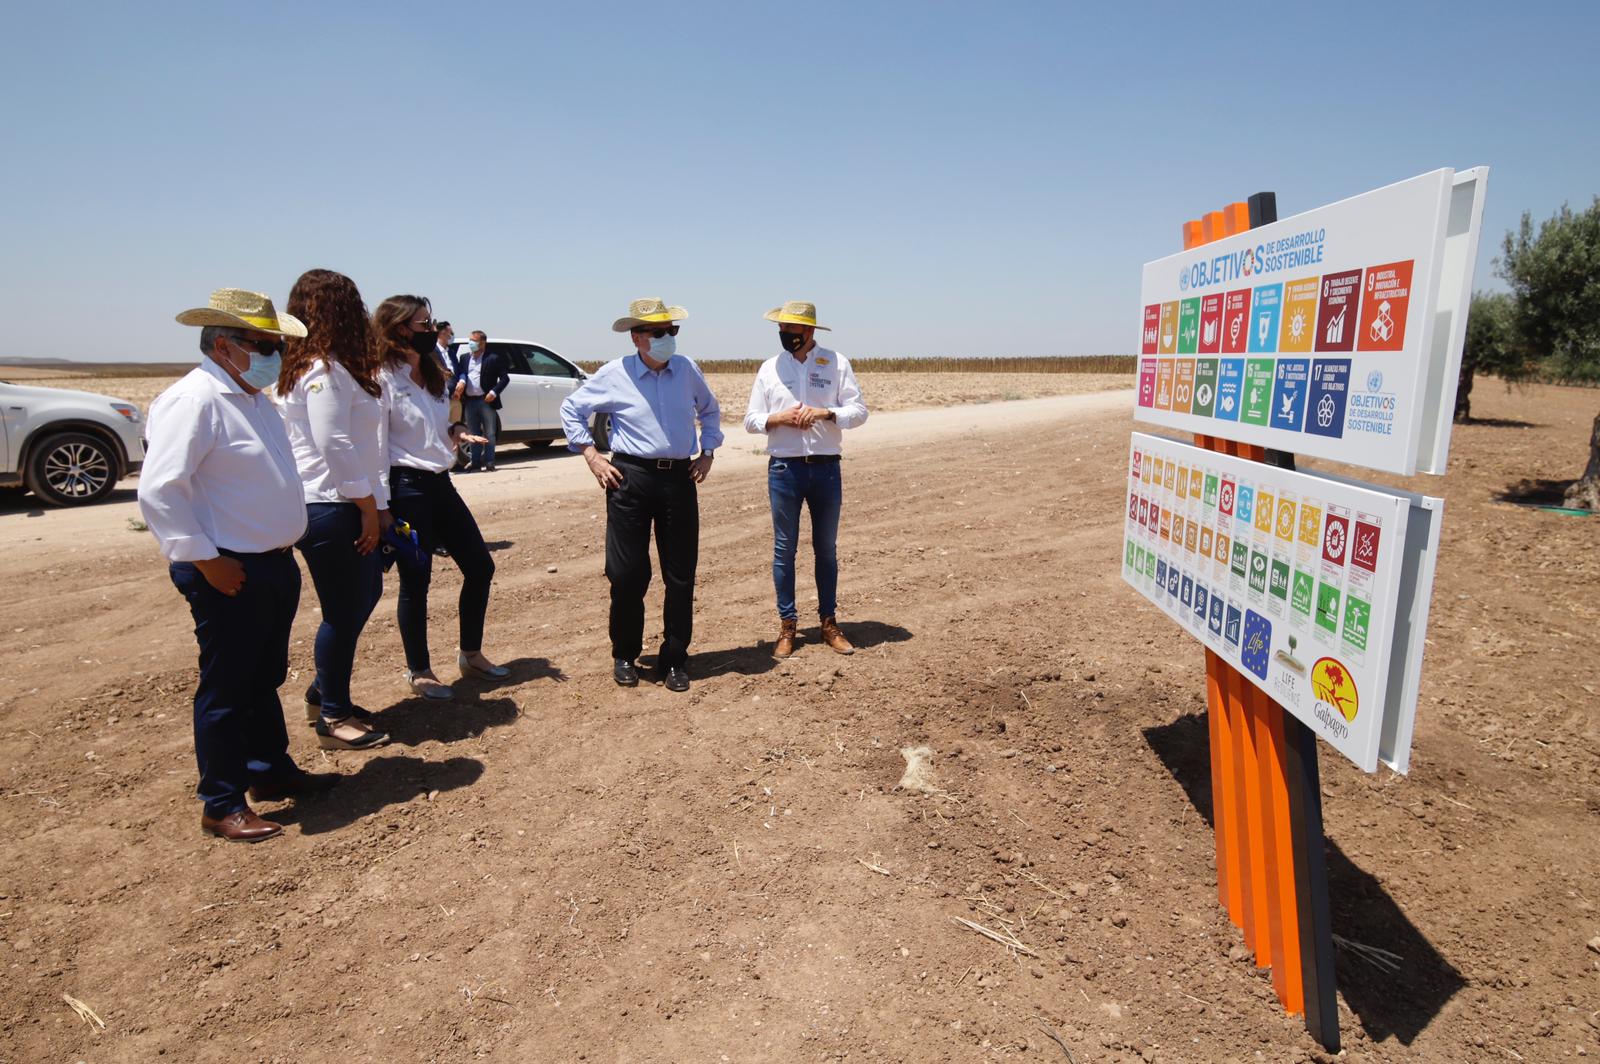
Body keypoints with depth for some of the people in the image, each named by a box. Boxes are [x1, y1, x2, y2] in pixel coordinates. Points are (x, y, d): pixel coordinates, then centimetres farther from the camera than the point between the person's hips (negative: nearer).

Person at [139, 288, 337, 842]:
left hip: (275, 565, 9)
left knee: (265, 678, 20)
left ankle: (271, 769, 36)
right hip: (229, 575, -9)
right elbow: (158, 490, -23)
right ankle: (222, 806, 16)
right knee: (226, 688, 2)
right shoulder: (194, 400, -17)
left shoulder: (255, 399, 13)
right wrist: (204, 559, -21)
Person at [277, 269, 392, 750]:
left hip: (347, 505, 10)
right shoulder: (324, 370, -15)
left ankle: (323, 692, 34)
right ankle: (333, 717, 17)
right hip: (329, 508, -10)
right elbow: (334, 447, -21)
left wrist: (375, 504, 13)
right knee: (344, 610, 1)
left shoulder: (335, 367, 15)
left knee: (364, 595, 20)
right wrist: (369, 506, -14)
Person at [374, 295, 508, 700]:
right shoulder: (382, 379, -12)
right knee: (416, 581, 1)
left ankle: (471, 654, 27)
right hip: (406, 488, -8)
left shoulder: (432, 376, 14)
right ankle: (418, 672, 18)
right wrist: (381, 507, -19)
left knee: (480, 566, 10)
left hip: (440, 483, 9)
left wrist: (456, 432, 2)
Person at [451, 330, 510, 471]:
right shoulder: (464, 357, 13)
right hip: (469, 401, 4)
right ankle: (476, 462, 13)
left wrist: (494, 392, -14)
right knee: (473, 433, 8)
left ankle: (489, 462, 4)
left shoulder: (493, 358, -1)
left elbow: (505, 378, -3)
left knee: (489, 433, -1)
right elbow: (459, 375, 11)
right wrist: (459, 384, -11)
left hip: (487, 400, -4)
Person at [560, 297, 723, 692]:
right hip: (630, 478, -3)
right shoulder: (613, 374, -1)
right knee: (627, 574, 1)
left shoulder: (687, 370, 7)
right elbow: (571, 409, 10)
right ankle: (624, 656, 20)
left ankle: (674, 659, 18)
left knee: (681, 575, 4)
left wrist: (707, 452, 14)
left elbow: (710, 410, 25)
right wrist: (591, 455, 2)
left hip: (680, 478, 3)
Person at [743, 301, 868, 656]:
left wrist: (825, 413, -17)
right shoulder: (769, 368, 5)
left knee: (826, 548, 10)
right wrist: (779, 418, -13)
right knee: (784, 548, 4)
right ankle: (787, 626, 15)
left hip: (826, 467, 0)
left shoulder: (836, 363, 2)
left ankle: (829, 622, 22)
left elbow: (858, 410, 0)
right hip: (784, 468, 0)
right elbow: (751, 420, 6)